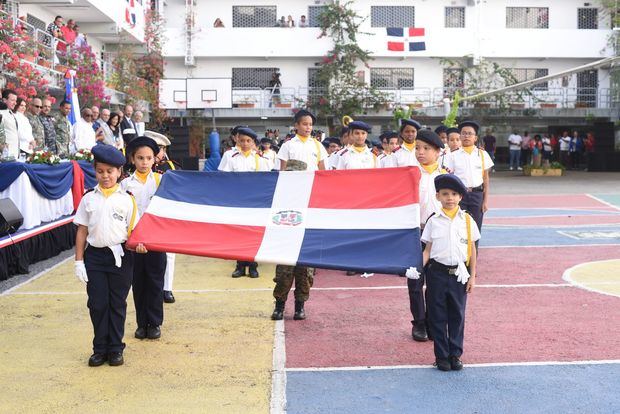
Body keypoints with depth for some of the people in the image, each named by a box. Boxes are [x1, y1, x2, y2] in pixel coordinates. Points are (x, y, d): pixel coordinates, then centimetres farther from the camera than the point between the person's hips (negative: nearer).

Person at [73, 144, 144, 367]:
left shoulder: (127, 199, 0)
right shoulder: (89, 199, 4)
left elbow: (134, 229, 1)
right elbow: (82, 231, 4)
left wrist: (138, 244, -20)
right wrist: (79, 261, 0)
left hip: (120, 256, -1)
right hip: (95, 256, 1)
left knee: (117, 304, 7)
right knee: (97, 303, 5)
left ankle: (116, 348, 18)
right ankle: (100, 348, 18)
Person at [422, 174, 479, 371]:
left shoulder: (466, 220, 2)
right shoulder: (433, 221, 0)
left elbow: (472, 249, 6)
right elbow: (428, 249, 1)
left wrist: (472, 276, 4)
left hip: (459, 273, 1)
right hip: (437, 272, 0)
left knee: (457, 316, 8)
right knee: (438, 316, 5)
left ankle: (455, 354, 20)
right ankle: (441, 356, 16)